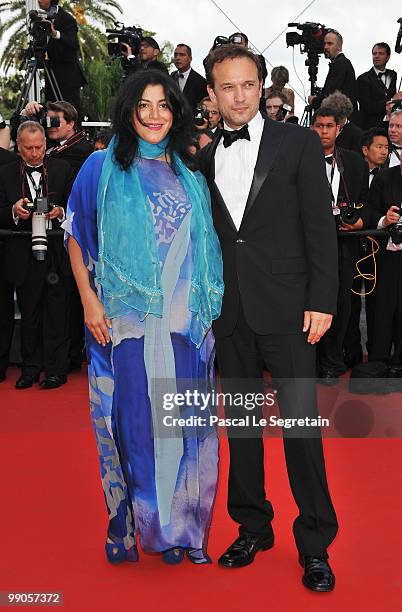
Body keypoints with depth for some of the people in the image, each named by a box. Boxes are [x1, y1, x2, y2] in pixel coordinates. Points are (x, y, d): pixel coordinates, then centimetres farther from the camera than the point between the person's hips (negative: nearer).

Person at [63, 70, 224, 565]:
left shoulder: (191, 176, 12)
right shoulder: (102, 167, 3)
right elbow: (76, 237, 2)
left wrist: (207, 308, 8)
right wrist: (89, 300, -7)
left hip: (185, 322, 3)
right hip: (124, 320, -3)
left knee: (182, 423, 5)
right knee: (131, 418, 2)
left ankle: (177, 526, 20)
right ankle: (128, 524, 19)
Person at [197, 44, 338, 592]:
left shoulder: (298, 142, 1)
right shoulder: (205, 158, 11)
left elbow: (320, 226, -2)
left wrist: (322, 301, -9)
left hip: (285, 307, -3)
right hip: (228, 312, 4)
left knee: (301, 421, -3)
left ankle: (314, 544, 12)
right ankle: (253, 527, 27)